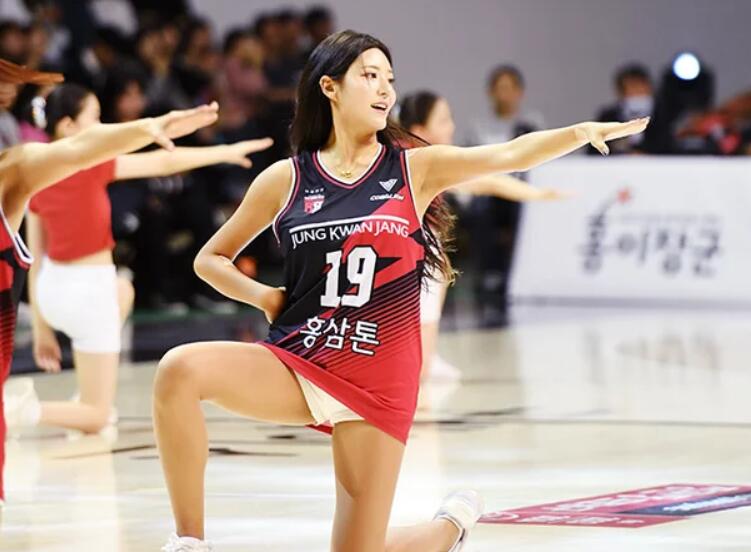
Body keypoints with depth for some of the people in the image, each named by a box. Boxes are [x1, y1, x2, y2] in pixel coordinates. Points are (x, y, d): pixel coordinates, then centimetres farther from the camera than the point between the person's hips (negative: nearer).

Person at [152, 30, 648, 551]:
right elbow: (211, 259, 14)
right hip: (295, 361, 1)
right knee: (179, 370, -29)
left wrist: (580, 131, -28)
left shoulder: (415, 168, 2)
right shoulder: (285, 180, 3)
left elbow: (509, 155, -12)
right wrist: (263, 296, -4)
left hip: (378, 381, -1)